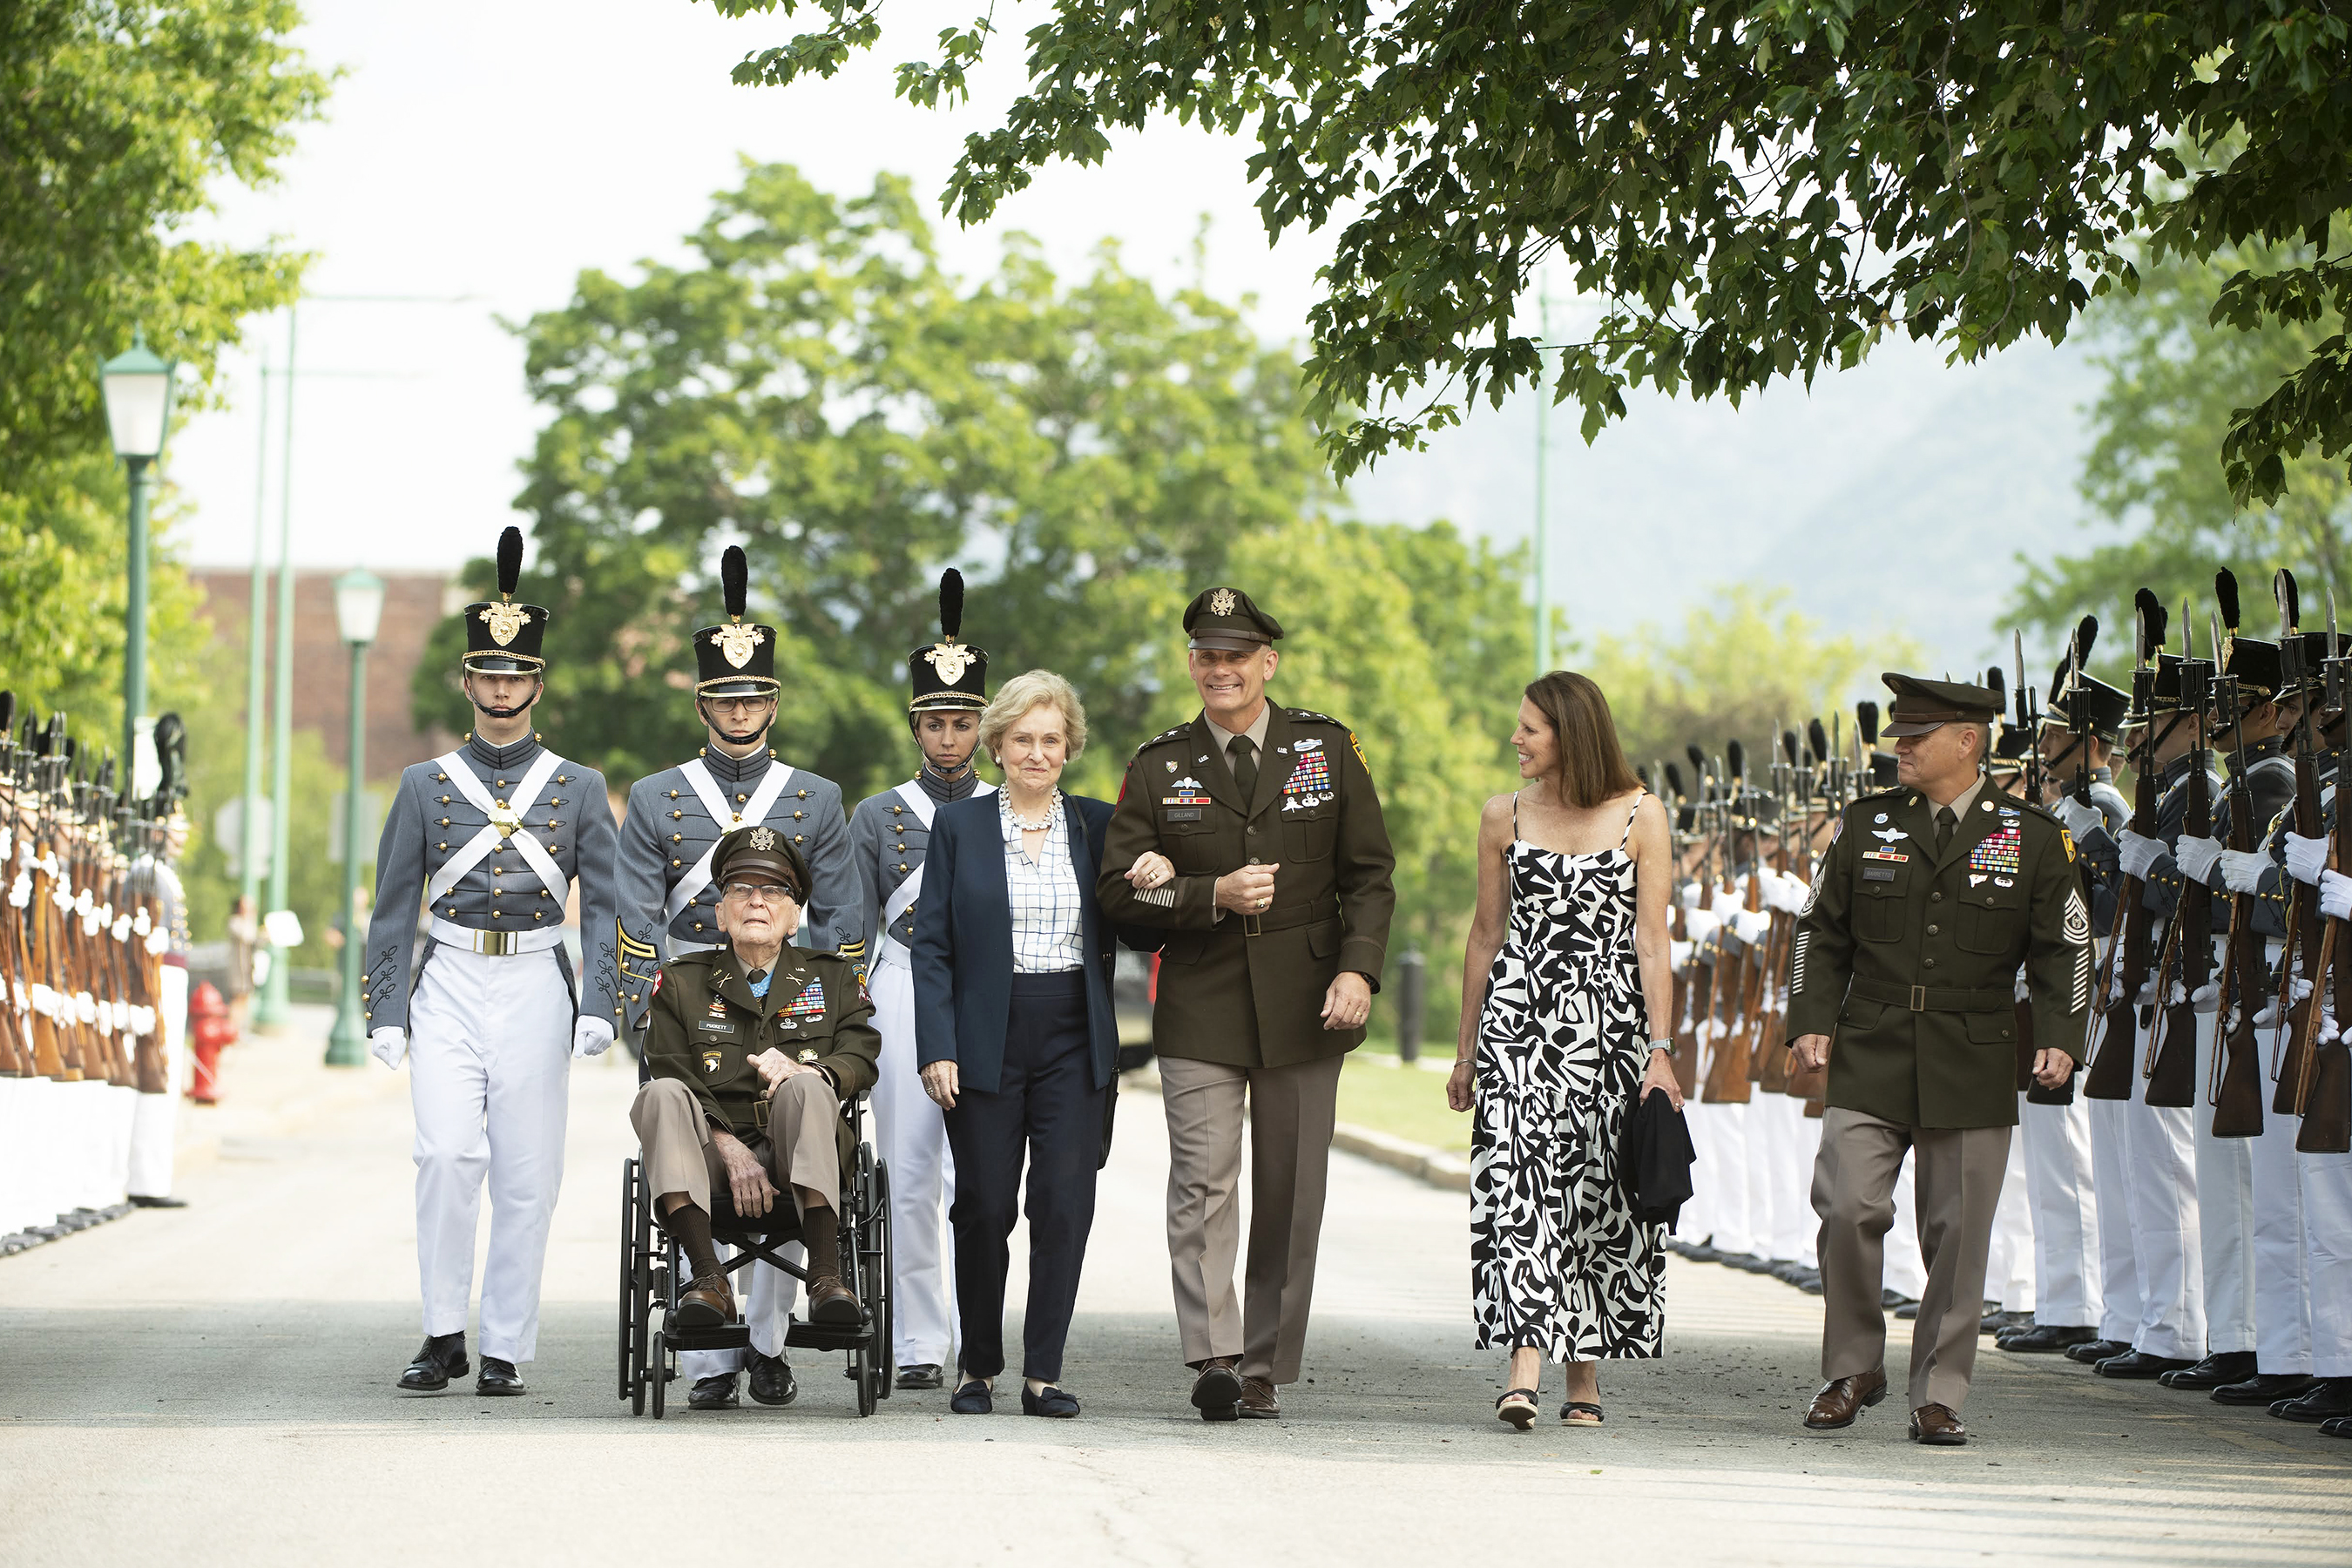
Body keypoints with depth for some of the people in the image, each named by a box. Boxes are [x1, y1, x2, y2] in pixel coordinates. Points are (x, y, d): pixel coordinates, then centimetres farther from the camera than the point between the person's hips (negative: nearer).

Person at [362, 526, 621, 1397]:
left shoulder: (578, 788, 7)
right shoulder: (425, 784, 7)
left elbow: (604, 903, 5)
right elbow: (393, 907, 8)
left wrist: (599, 1004, -7)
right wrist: (386, 1013, 0)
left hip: (536, 989, 0)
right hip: (448, 986, 0)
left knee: (527, 1177, 0)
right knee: (448, 1155, -14)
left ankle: (506, 1351, 7)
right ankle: (443, 1336, -3)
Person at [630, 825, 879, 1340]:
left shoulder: (831, 978, 18)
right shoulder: (680, 982, 15)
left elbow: (861, 1060, 3)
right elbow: (674, 1072, 0)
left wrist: (804, 1072, -22)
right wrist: (731, 1150, -17)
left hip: (800, 1161, 0)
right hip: (713, 1154, 0)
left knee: (804, 1090, -32)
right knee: (661, 1095, -30)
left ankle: (825, 1278, -42)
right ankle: (707, 1279, -40)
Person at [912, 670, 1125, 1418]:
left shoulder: (1099, 825, 9)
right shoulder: (959, 826, 5)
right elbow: (933, 944, 2)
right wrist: (937, 1049, -6)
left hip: (1074, 1042, 1)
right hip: (987, 1041, -1)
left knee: (1065, 1203, -6)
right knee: (985, 1208, 1)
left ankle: (1044, 1372, 0)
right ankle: (977, 1366, 16)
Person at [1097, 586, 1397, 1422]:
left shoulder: (1328, 749, 6)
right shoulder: (1158, 767, 5)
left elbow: (1369, 874, 6)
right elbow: (1119, 889, 3)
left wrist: (1359, 968, -9)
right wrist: (1214, 895, -12)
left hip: (1304, 1004, 1)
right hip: (1199, 1008, -1)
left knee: (1290, 1194, 3)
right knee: (1203, 1182, -14)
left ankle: (1265, 1370, 11)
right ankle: (1214, 1359, -19)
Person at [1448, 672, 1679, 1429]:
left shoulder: (1640, 815, 0)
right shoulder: (1503, 817, 8)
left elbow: (1653, 941, -1)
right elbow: (1485, 937, 14)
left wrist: (1660, 1050, -7)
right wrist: (1466, 1049, 14)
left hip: (1610, 1019, -1)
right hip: (1517, 1017, 1)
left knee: (1597, 1193, 2)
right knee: (1519, 1177, -13)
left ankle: (1586, 1372, 12)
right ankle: (1525, 1367, -21)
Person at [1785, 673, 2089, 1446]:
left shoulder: (2031, 839, 3)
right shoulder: (1866, 826, 8)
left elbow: (2063, 948, 6)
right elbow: (1821, 933, 13)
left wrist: (2059, 1037, -9)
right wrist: (1811, 1020, -1)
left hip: (1973, 1070, -1)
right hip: (1869, 1061, 1)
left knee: (1957, 1236, 1)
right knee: (1849, 1210, -12)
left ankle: (1939, 1396, 12)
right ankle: (1853, 1369, 7)